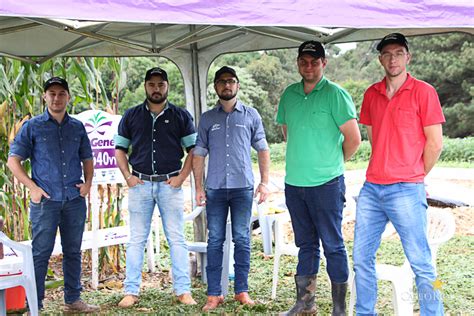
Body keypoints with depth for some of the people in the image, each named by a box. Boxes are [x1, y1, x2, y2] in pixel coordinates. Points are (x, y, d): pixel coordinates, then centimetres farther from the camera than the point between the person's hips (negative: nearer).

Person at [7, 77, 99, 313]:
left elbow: (87, 159, 21)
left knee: (73, 252, 11)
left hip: (75, 200, 4)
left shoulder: (77, 127, 11)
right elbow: (13, 160, -1)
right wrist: (32, 187, -10)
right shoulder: (32, 127, 1)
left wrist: (88, 182, 4)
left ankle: (72, 300, 23)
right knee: (40, 253, -2)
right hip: (45, 200, -3)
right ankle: (34, 306, 6)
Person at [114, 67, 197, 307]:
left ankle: (183, 291, 8)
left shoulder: (181, 116, 5)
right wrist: (127, 176, 0)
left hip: (170, 184, -1)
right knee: (136, 239, 5)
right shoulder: (131, 115, 9)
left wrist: (182, 176, -6)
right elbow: (120, 148, 12)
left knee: (176, 239, 2)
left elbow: (193, 148, 4)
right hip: (140, 184, 1)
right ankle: (131, 292, 11)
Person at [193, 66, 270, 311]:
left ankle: (241, 290, 12)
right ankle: (214, 294, 7)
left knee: (242, 240, 2)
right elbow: (199, 153, 11)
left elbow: (262, 150, 9)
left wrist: (264, 182, 1)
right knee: (215, 240, 2)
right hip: (215, 188, 1)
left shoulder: (251, 115, 8)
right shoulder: (207, 118, 10)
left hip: (243, 187, -1)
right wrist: (198, 187, 4)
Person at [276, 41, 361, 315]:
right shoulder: (289, 95, 9)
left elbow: (353, 138, -9)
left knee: (333, 245, 1)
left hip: (326, 184, -5)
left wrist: (332, 163, 3)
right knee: (306, 243, 15)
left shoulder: (335, 94, -8)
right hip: (294, 182, 6)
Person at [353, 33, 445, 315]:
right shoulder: (371, 94, 12)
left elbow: (435, 144, -3)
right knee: (362, 257, 10)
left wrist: (414, 177, 7)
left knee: (421, 263, -1)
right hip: (371, 189, 6)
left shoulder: (423, 92, -3)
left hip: (406, 192, -5)